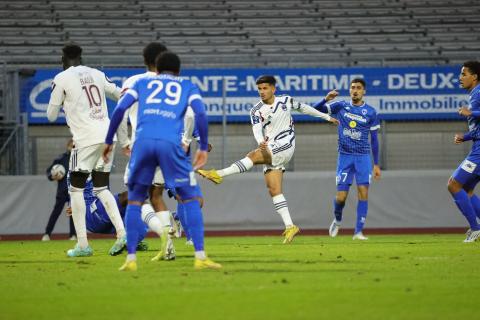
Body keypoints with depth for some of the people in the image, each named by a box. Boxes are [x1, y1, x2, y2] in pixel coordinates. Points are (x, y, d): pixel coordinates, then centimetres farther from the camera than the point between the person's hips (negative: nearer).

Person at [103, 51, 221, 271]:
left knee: (135, 200, 16)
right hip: (170, 143, -1)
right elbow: (200, 113, 7)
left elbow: (120, 109, 13)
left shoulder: (142, 83, 26)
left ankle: (131, 259, 8)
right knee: (192, 198, 9)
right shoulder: (187, 87, 24)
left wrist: (108, 141, 19)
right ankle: (200, 257, 0)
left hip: (143, 141, 1)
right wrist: (203, 148, 12)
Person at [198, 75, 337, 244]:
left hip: (285, 147, -4)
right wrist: (261, 142, -36)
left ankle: (219, 174, -30)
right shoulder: (256, 111, 3)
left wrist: (326, 117, 30)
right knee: (274, 190, -5)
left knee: (254, 155, -26)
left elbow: (303, 108, 21)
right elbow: (257, 131, -12)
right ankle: (290, 227, -4)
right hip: (269, 151, 4)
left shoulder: (286, 101, 4)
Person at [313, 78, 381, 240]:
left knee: (363, 193, -11)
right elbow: (316, 109, -1)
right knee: (341, 197, -3)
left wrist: (376, 164, 5)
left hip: (363, 157, 0)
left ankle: (358, 232, -7)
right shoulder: (341, 106, 3)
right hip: (344, 156, 0)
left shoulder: (370, 112, 2)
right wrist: (326, 99, -22)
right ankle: (337, 220, 28)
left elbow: (374, 139, 7)